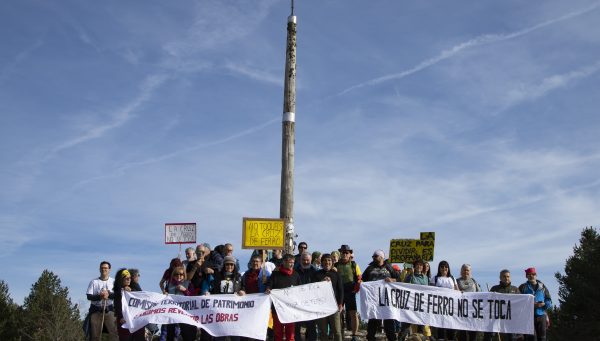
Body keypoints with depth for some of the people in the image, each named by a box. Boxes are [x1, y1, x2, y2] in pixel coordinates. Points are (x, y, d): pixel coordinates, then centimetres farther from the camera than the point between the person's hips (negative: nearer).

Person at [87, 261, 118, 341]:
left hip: (109, 310, 0)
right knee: (95, 334, 1)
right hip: (96, 310, 1)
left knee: (114, 332, -10)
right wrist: (99, 296, -18)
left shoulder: (113, 281, 6)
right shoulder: (94, 282, 6)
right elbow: (89, 296, -1)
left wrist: (109, 294, -20)